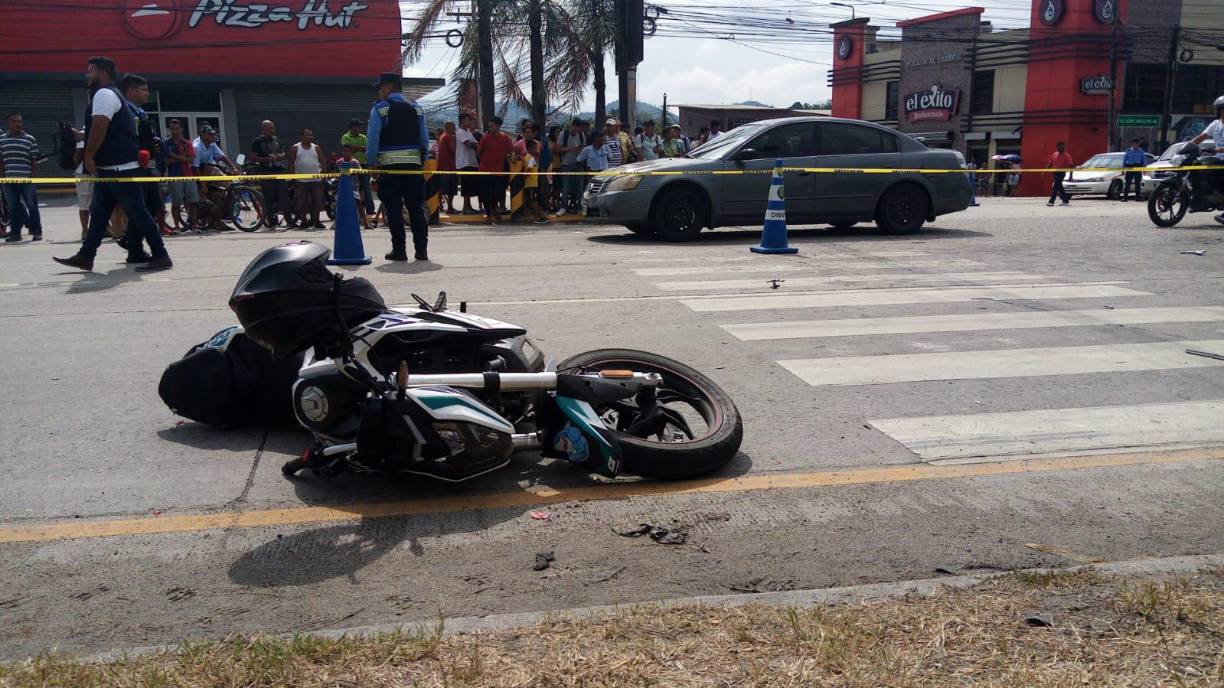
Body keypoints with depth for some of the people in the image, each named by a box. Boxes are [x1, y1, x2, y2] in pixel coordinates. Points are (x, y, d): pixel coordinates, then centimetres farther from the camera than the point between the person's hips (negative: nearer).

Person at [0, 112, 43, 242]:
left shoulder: (30, 139, 3)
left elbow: (34, 160, 4)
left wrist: (33, 176, -2)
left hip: (26, 179, -2)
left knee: (32, 206, 0)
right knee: (13, 208, 7)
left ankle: (37, 232, 7)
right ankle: (15, 232, 13)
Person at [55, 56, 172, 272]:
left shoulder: (103, 94, -10)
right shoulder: (110, 94, 23)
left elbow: (99, 127, -21)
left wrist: (89, 156, -15)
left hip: (118, 167, -11)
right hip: (111, 166, 11)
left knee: (137, 212, -10)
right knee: (99, 213, 11)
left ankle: (161, 256, -9)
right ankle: (86, 256, 16)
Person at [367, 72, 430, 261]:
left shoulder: (380, 108, -2)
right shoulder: (416, 108, 10)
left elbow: (373, 138, -7)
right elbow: (425, 139, 7)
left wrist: (371, 162, 1)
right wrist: (422, 161, 13)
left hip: (389, 164, -3)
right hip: (413, 163, 3)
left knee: (394, 209, 1)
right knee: (416, 207, 5)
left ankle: (399, 250, 0)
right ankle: (421, 250, 2)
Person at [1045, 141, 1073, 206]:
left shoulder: (1066, 155, -4)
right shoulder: (1055, 154, 13)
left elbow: (1070, 165, -8)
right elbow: (1050, 163, 14)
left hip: (1061, 173, -6)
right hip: (1055, 173, 6)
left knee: (1055, 187, -12)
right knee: (1059, 187, 11)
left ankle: (1051, 202, -13)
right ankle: (1066, 201, 22)